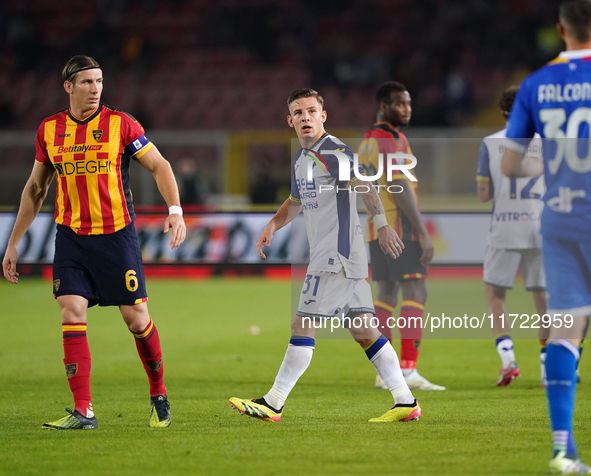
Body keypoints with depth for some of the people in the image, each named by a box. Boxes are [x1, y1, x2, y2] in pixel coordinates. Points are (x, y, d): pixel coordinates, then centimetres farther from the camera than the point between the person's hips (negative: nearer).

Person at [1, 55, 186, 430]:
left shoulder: (120, 123, -4)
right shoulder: (49, 130, 5)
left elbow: (160, 166, 1)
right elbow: (35, 190, 16)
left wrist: (175, 210, -15)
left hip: (117, 234, -2)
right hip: (71, 236, 2)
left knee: (136, 317, -1)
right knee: (72, 314, -11)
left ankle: (159, 394, 22)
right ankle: (83, 411, -11)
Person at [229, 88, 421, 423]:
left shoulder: (333, 152, -12)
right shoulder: (301, 158, 18)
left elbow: (364, 185, -25)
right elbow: (296, 201, 32)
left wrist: (382, 223, -38)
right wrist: (272, 226, 14)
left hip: (337, 255, -10)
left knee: (303, 326, -6)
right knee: (364, 330, 6)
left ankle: (273, 404, -2)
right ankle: (406, 402, 5)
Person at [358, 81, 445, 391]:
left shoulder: (368, 139, 17)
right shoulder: (391, 140, -13)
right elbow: (401, 189, -19)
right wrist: (423, 234, -19)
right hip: (400, 229, -10)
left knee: (386, 295, 11)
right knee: (415, 293, -11)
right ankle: (409, 371, -19)